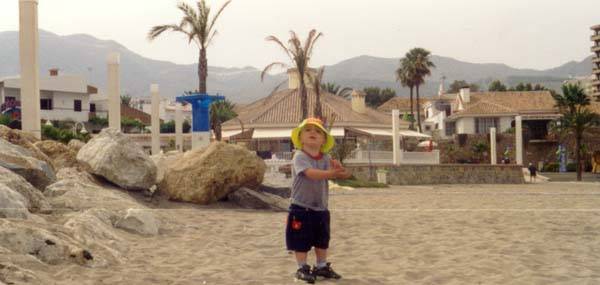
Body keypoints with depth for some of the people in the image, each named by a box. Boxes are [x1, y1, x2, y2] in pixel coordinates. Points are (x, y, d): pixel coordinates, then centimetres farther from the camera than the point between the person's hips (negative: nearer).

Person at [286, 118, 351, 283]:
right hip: (301, 208, -6)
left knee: (322, 239, 17)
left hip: (321, 208, 6)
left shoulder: (325, 158, 3)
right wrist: (332, 173, -42)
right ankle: (302, 268, 15)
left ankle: (322, 266, 31)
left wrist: (338, 170, -33)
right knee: (301, 240, 1)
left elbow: (332, 175, -9)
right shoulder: (299, 156, -16)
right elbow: (310, 173, -32)